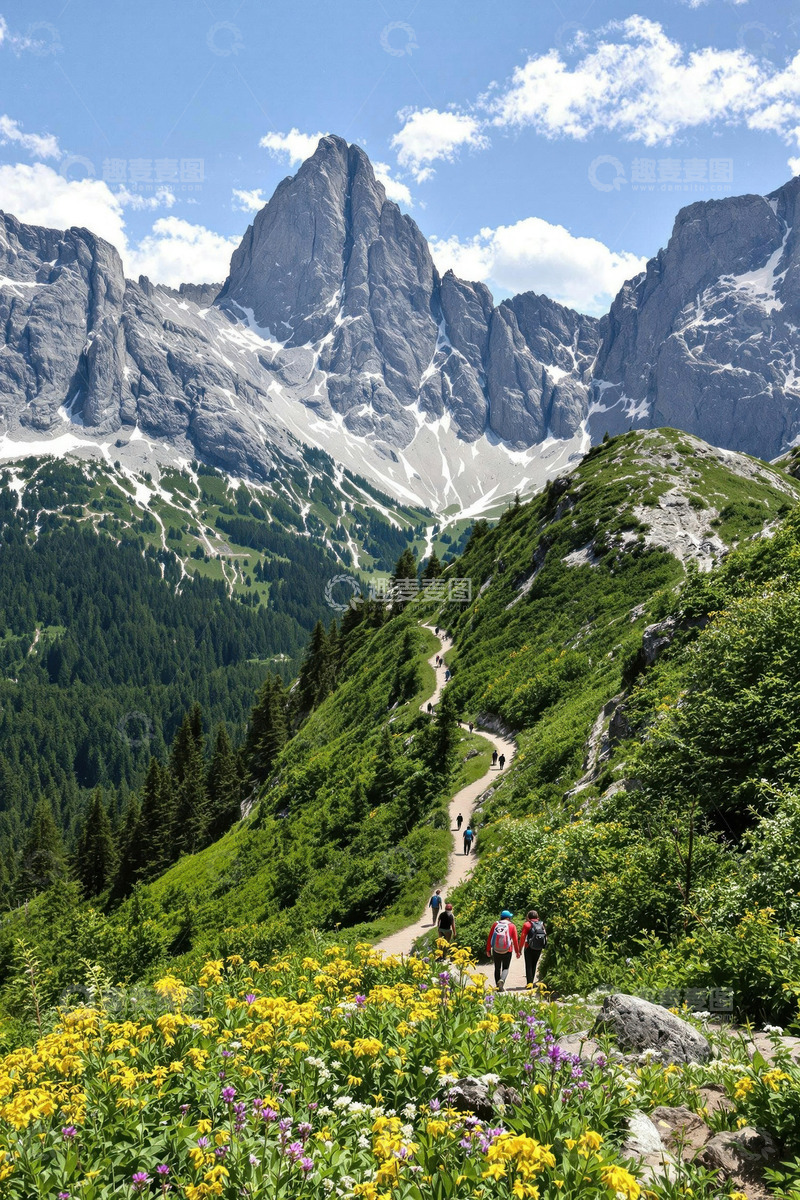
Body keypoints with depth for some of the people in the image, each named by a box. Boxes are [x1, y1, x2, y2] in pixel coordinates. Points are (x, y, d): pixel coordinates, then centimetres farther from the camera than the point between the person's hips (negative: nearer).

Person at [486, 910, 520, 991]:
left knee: (497, 968, 14)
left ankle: (498, 986, 14)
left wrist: (488, 950, 9)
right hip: (507, 951, -2)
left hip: (496, 951, 2)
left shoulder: (495, 925, 4)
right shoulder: (512, 926, 0)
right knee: (505, 968, 9)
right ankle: (502, 980, -18)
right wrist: (517, 952, 6)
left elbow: (489, 938, 3)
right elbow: (515, 940, -2)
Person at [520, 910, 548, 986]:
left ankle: (529, 983, -5)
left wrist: (520, 948, -2)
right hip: (539, 948, 4)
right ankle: (531, 982, 19)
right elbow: (545, 936, 6)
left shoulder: (527, 924, -5)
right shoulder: (541, 924, 7)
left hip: (529, 948, -4)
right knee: (534, 965, 16)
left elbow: (523, 937, -7)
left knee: (528, 966, 2)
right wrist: (543, 946, 15)